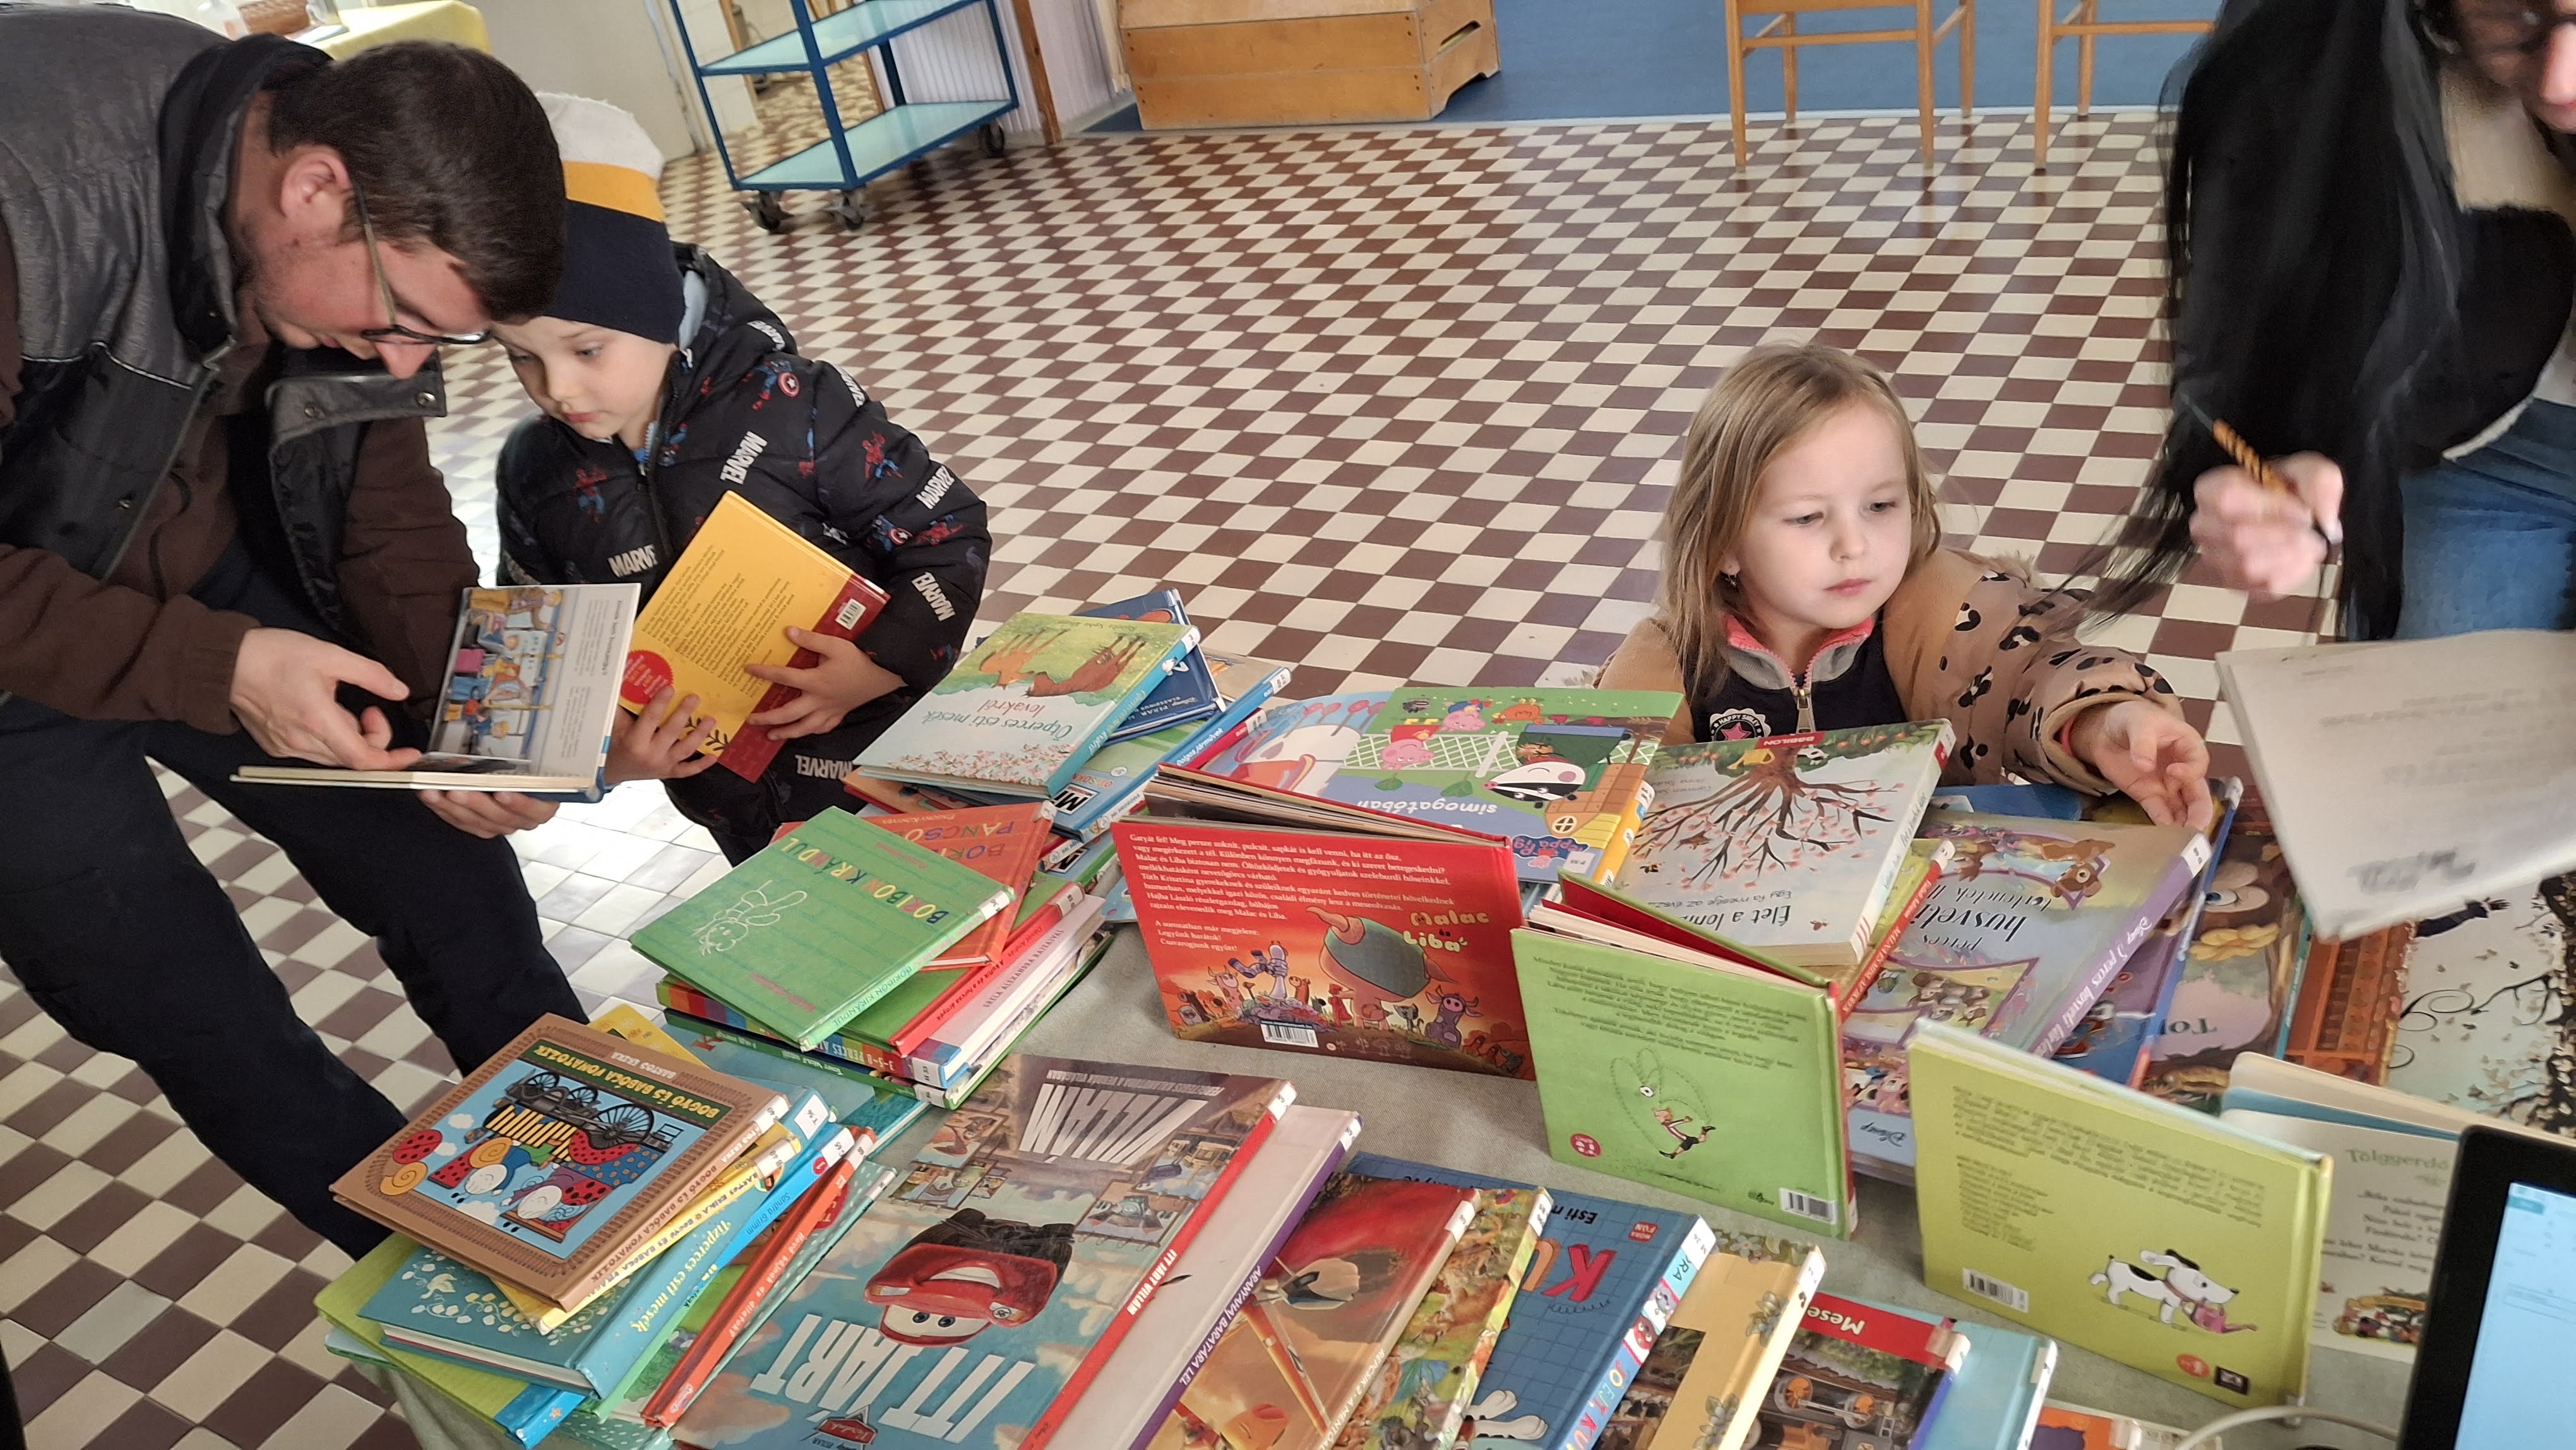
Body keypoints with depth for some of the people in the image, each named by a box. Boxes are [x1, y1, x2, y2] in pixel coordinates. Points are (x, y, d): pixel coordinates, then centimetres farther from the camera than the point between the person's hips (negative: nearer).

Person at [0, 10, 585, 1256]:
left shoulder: (372, 240, -13)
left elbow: (387, 512, -3)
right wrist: (217, 670, -35)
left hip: (213, 577, 5)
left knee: (457, 879, 4)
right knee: (220, 1043, -2)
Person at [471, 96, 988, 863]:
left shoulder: (787, 404, -18)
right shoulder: (535, 475, -4)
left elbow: (947, 533, -12)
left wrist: (882, 665, -25)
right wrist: (602, 756, -11)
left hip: (890, 754, -3)